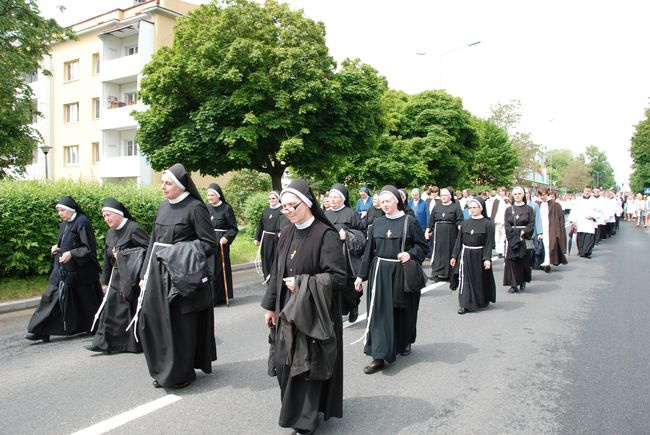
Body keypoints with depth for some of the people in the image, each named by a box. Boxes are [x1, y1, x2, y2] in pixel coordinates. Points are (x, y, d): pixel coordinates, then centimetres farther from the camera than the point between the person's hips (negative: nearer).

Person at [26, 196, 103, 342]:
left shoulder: (82, 222, -13)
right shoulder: (64, 224, 10)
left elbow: (90, 248, -15)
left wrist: (71, 254, -23)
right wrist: (56, 248, 3)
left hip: (80, 270, -8)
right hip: (62, 270, 8)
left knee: (86, 300, 5)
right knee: (51, 297, 4)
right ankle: (40, 330, 8)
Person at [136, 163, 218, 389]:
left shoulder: (195, 207, -9)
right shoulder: (162, 207, 11)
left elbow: (210, 243, -11)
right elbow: (153, 242, 15)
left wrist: (182, 255, -19)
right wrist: (145, 274, 12)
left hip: (183, 276, -6)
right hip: (159, 275, 7)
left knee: (181, 326, 3)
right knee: (149, 321, 6)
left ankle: (180, 374, 20)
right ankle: (163, 369, 25)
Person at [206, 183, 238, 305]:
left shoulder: (226, 208, -5)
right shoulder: (207, 208, 10)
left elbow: (234, 228, -5)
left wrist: (226, 238, -20)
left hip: (220, 243, -4)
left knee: (220, 269, 0)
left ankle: (222, 296, 10)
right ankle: (212, 297, 9)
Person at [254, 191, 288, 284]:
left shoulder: (282, 210, -6)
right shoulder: (266, 211, 13)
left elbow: (284, 222, -22)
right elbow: (260, 225, 15)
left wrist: (281, 233, -40)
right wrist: (257, 238, 11)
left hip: (276, 240, -6)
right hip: (266, 239, 6)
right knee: (266, 260, 9)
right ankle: (268, 280, 20)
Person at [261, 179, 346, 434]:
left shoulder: (326, 235, -15)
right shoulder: (287, 234, 5)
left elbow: (337, 277, -18)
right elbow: (277, 273, 11)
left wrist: (300, 283, -17)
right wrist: (270, 306, 11)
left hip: (313, 313, -6)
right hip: (287, 311, 6)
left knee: (307, 366, 2)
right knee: (286, 364, 12)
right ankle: (296, 409, 34)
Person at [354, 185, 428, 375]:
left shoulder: (409, 221, -4)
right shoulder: (377, 223, 6)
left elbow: (423, 246, 0)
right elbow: (369, 251, 9)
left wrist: (410, 254, -19)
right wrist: (361, 275, 8)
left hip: (402, 273, -2)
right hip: (380, 273, 2)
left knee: (403, 310, 12)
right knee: (379, 312, -4)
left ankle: (404, 342, 39)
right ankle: (379, 357, -2)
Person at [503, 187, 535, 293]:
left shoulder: (528, 209, 5)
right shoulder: (509, 209, 9)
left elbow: (531, 224, -2)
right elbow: (507, 226, 2)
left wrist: (523, 233, -16)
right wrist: (516, 236, -10)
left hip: (525, 238, -1)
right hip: (511, 239, 1)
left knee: (524, 261, 1)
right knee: (512, 261, -4)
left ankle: (523, 282, 18)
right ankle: (514, 285, -2)